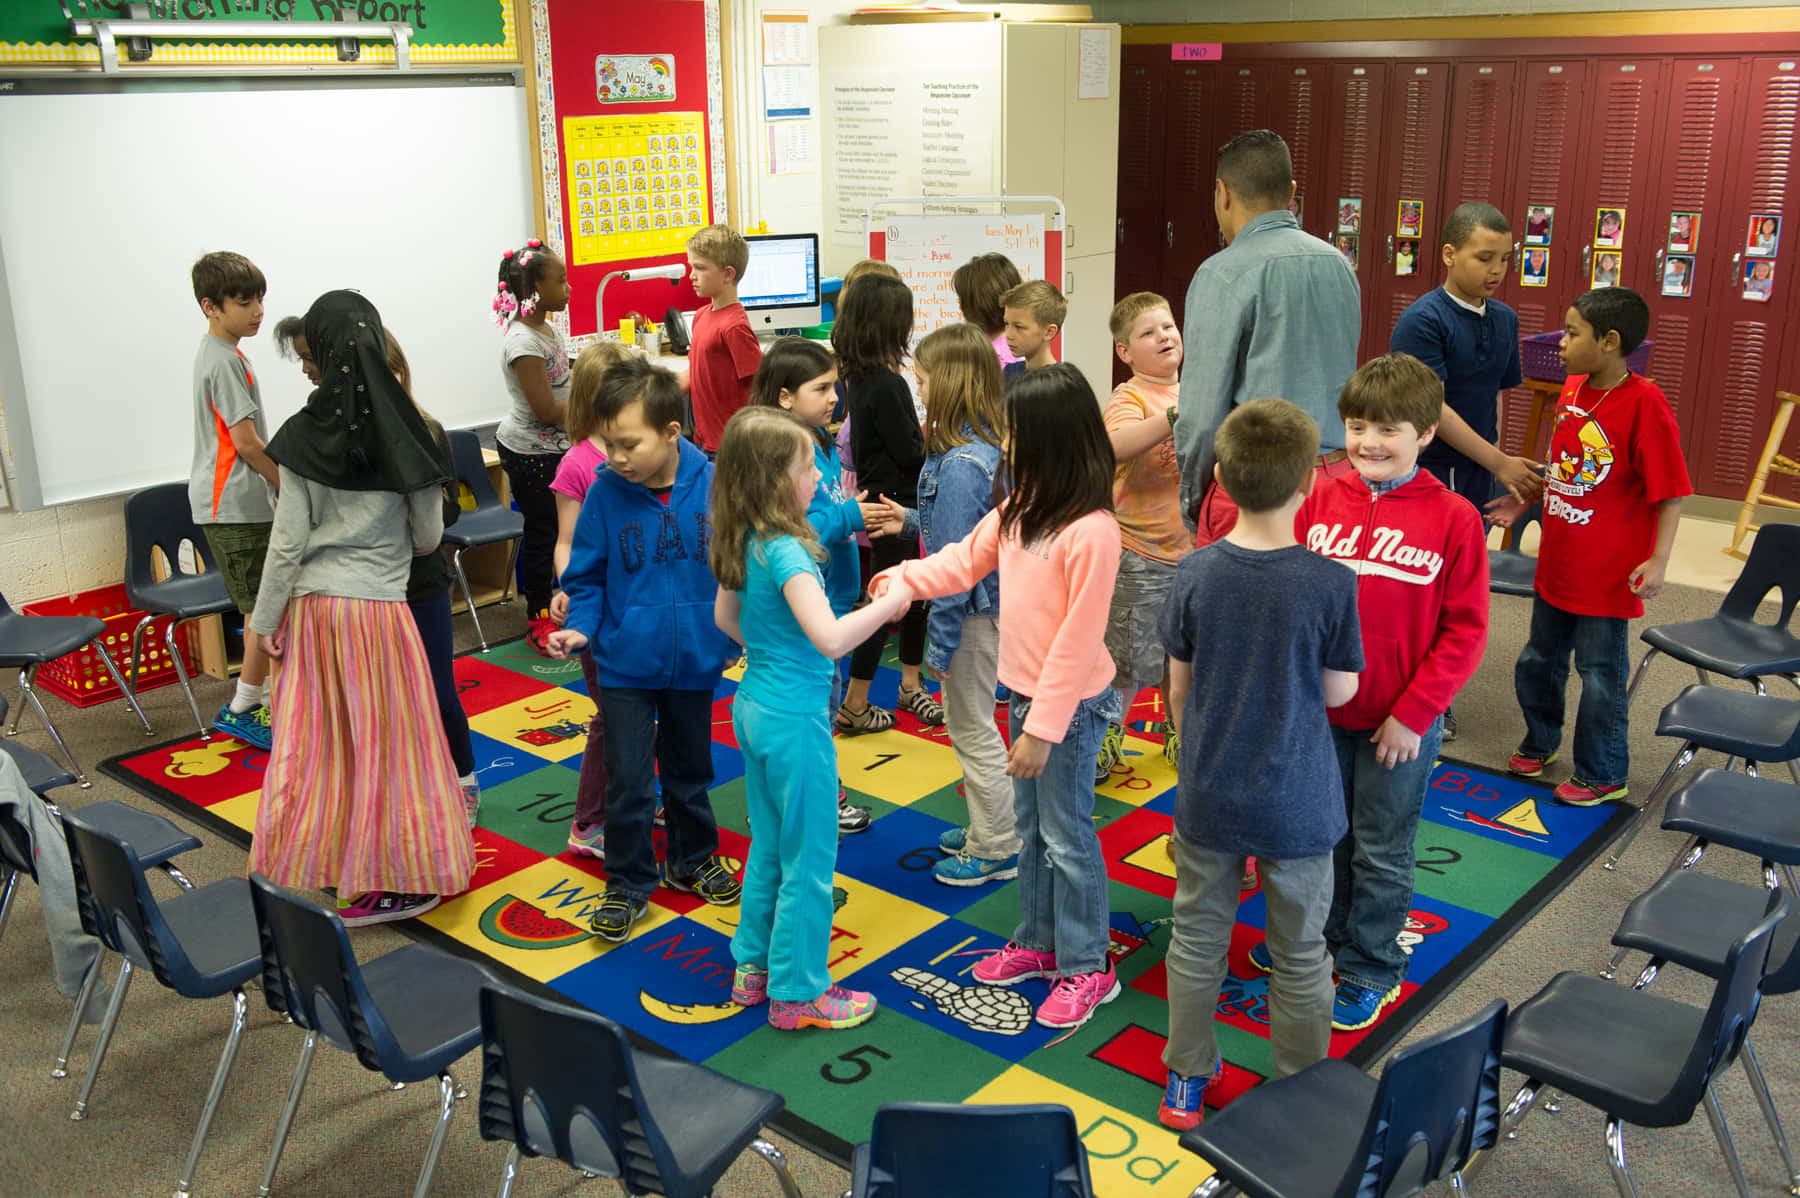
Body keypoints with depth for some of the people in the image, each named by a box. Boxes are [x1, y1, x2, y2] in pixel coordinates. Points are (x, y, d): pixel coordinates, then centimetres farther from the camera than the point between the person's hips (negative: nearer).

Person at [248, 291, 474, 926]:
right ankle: (386, 881, 14)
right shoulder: (409, 434, -5)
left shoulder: (305, 437, -7)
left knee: (315, 739, 11)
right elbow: (428, 537, 1)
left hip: (313, 605, 1)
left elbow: (287, 540, -7)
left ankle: (303, 865, 23)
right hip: (382, 605, 0)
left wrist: (266, 619, 2)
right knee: (386, 741, 7)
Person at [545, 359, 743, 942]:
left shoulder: (711, 486, -13)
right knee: (628, 781, 2)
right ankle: (628, 884, 20)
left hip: (695, 658, 1)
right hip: (624, 662, -1)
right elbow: (587, 576, -3)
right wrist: (580, 627, -17)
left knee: (689, 771, 19)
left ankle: (691, 860, 40)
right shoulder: (605, 494, -12)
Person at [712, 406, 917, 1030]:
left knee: (769, 847, 22)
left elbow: (725, 617, 17)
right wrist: (891, 602, -24)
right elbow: (830, 638, -35)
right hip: (794, 720, -9)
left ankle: (754, 967, 35)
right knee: (808, 862, 5)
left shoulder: (742, 542, 2)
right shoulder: (786, 552, -25)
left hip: (754, 705, 9)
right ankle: (797, 994, 17)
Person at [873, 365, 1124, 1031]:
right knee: (1031, 826, 20)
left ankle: (1087, 968, 20)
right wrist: (903, 580, 0)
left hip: (1070, 705, -9)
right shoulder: (1020, 507, 2)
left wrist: (1043, 728, -21)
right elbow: (968, 559, 15)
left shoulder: (1091, 532, -25)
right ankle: (1039, 943, 37)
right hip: (1025, 694, 9)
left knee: (1066, 834, 4)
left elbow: (1077, 641, -24)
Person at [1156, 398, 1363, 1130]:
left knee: (1197, 938, 19)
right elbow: (1338, 692, -6)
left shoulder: (1195, 576, -11)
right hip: (1296, 806, -2)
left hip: (1208, 797, 2)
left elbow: (1179, 689, -1)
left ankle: (1187, 1081, 32)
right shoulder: (1331, 584, -19)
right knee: (1299, 956, 15)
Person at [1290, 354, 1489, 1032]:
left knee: (1381, 853, 12)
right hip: (1319, 711, 3)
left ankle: (1369, 969, 30)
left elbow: (1464, 632, -10)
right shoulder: (1320, 502, -4)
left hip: (1399, 722, -3)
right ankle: (1321, 934, 43)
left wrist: (1413, 714, -12)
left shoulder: (1454, 519, -12)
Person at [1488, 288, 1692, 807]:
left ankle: (1603, 775, 22)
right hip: (1558, 563, 7)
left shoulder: (1644, 404, -20)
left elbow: (1671, 490, -17)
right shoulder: (1573, 389, 2)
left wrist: (1658, 560, -21)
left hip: (1609, 572, -7)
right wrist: (1524, 500, 20)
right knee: (1539, 660, 20)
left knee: (1600, 672, 5)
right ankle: (1539, 742, 43)